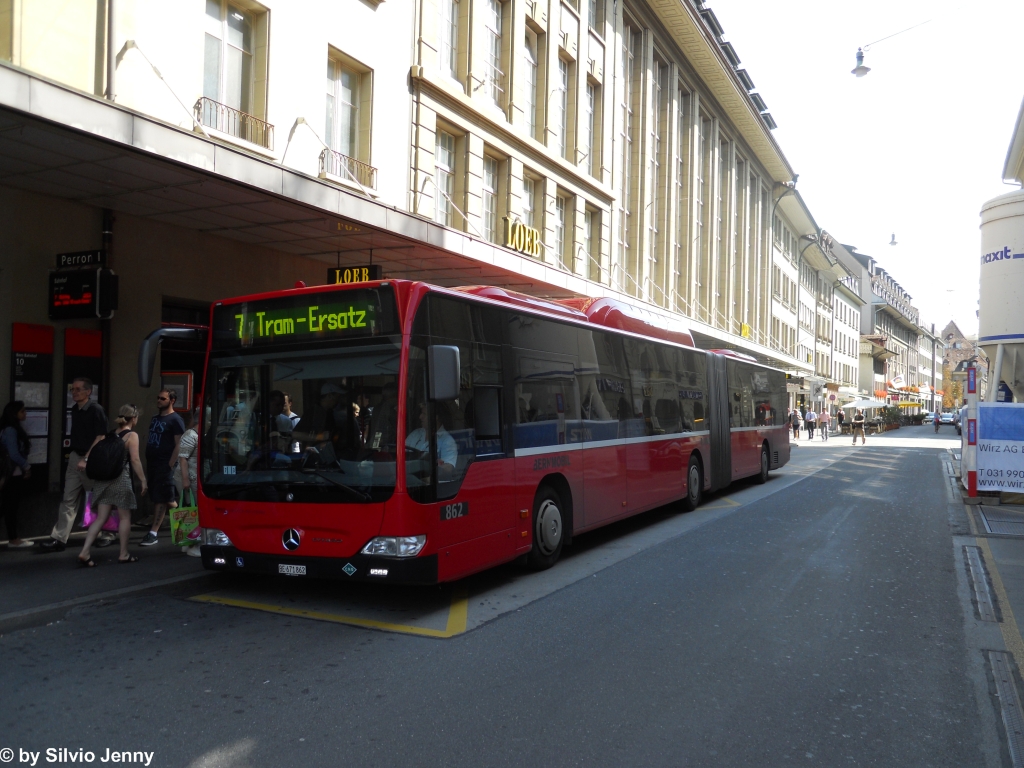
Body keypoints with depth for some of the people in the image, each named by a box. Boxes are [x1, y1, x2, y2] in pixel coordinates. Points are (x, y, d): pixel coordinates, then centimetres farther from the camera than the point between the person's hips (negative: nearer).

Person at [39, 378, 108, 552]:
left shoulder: (96, 409, -14)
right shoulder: (74, 410, 9)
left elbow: (101, 437, -17)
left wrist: (86, 459, -21)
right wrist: (74, 455, 15)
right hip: (75, 457, 7)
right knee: (68, 499, 3)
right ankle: (59, 539, 3)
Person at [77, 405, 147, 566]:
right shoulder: (132, 435, -6)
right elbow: (135, 460, -12)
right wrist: (143, 480, -7)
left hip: (104, 477, 6)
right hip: (121, 479, -6)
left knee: (100, 517, 8)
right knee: (125, 517, 7)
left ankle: (84, 552, -2)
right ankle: (123, 554, 14)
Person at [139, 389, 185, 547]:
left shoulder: (175, 420, -8)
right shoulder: (155, 418, 16)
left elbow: (178, 445, -13)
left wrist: (170, 465, -17)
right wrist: (147, 461, 15)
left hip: (165, 465, -8)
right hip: (152, 463, 8)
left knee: (160, 499, -6)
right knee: (155, 497, 10)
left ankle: (153, 533, -5)